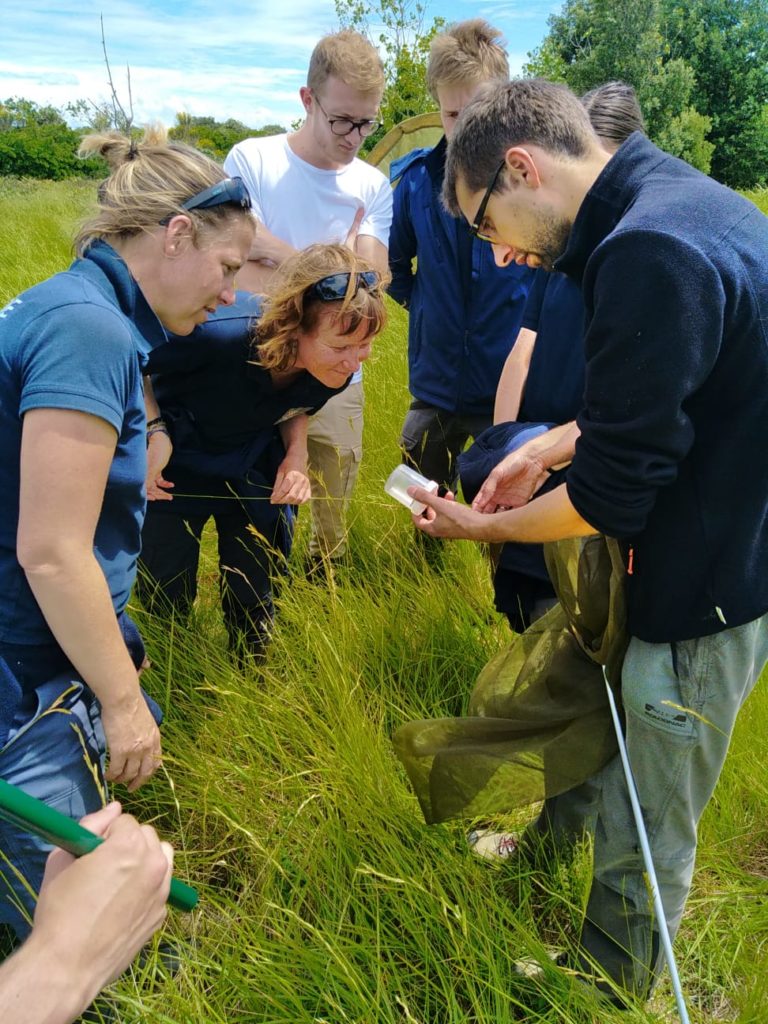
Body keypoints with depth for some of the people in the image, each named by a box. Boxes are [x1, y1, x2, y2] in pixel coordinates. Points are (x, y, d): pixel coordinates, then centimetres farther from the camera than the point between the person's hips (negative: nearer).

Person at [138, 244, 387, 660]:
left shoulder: (335, 371, -21)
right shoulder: (216, 334, -38)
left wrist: (296, 456, -15)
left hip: (254, 468, 3)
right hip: (173, 464, -3)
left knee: (256, 601, 12)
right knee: (167, 602, 8)